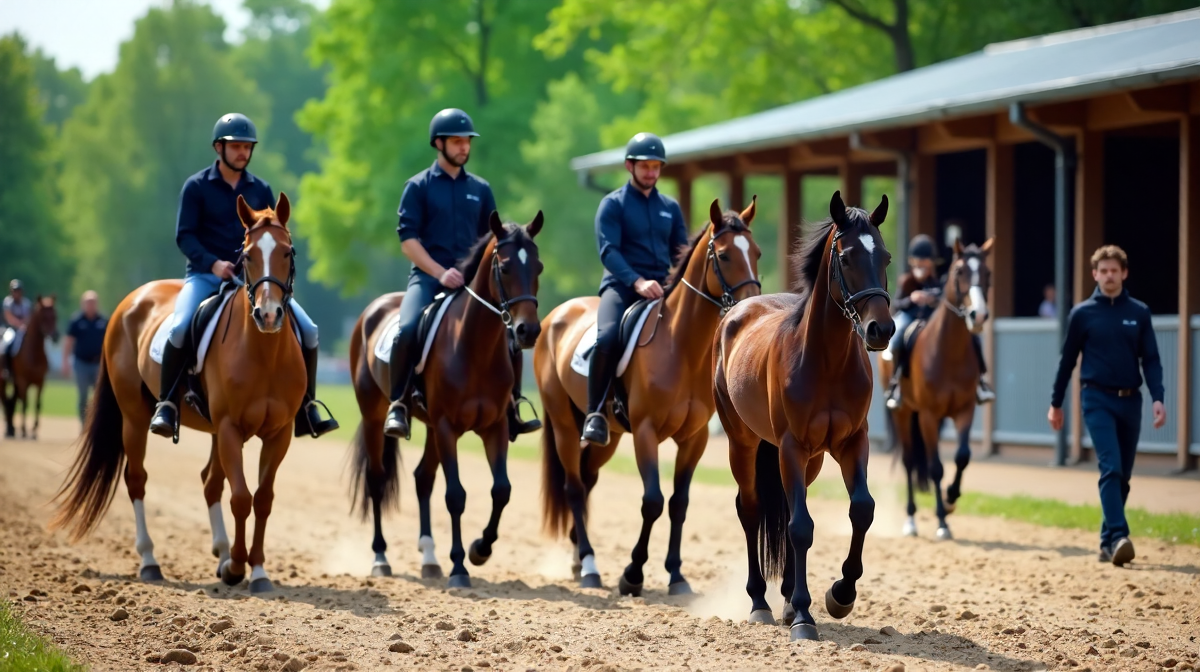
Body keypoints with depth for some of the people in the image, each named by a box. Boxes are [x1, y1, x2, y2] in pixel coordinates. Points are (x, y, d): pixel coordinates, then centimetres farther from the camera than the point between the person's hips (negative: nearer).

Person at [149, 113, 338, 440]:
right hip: (206, 275, -3)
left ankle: (306, 410, -1)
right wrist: (213, 263, -22)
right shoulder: (196, 187, -1)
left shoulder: (260, 190, 10)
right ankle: (166, 403, -19)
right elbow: (184, 235, -6)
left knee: (307, 330, -11)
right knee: (181, 327, -32)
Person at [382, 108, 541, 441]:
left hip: (471, 279, 4)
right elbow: (408, 238, -5)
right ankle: (398, 406, -19)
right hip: (428, 276, -4)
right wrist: (440, 273, -17)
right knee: (408, 330, -31)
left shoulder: (480, 189, 15)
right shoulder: (419, 186, 3)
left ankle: (510, 410, 4)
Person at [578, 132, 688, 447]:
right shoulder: (613, 204, 4)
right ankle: (595, 415, -23)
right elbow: (608, 251, -10)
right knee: (607, 338, -32)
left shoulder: (670, 207, 18)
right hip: (622, 285, -5)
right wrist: (637, 282, -26)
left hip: (663, 288, 5)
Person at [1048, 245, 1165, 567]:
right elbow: (1068, 360, 8)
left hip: (1130, 400, 3)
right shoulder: (1082, 314, 1)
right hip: (1098, 399, -3)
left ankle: (1108, 541, 17)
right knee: (1111, 468, -17)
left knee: (1123, 476, 7)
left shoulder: (1139, 313, 6)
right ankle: (1118, 537, -25)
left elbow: (1151, 360, 4)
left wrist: (1158, 398, -10)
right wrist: (1056, 403, 11)